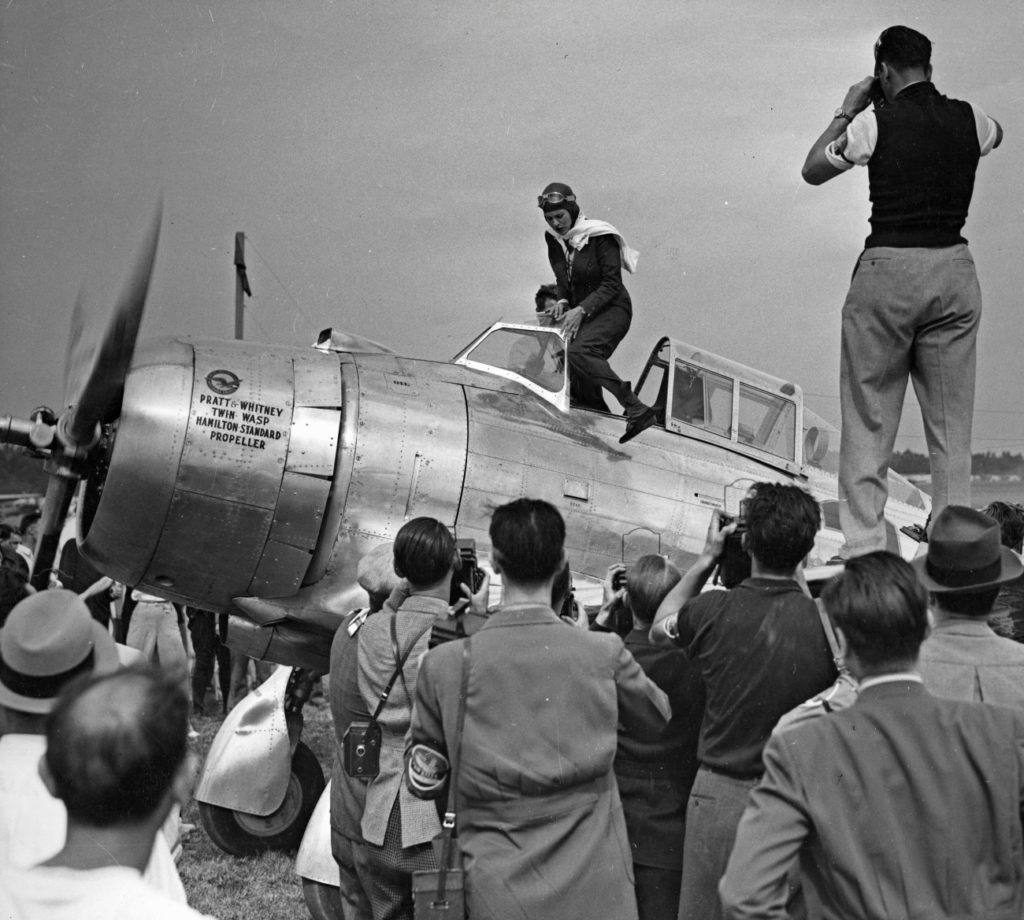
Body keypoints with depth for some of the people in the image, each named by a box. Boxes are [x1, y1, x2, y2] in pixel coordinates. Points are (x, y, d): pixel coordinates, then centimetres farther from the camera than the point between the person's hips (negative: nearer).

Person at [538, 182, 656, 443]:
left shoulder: (599, 236, -16)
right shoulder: (554, 238, 3)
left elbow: (612, 284, -17)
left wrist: (581, 309, -26)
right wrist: (563, 300, -6)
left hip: (611, 309, -8)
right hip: (579, 313, 8)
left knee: (579, 352, -34)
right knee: (581, 389, 4)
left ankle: (636, 409, -38)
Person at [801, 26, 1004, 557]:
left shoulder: (875, 123, -6)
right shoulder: (968, 119, 6)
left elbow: (812, 171, 8)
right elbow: (995, 136, 32)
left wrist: (846, 111, 15)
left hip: (888, 269, -4)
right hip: (954, 270, 4)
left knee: (868, 421, 4)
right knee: (951, 424, 9)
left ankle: (864, 548, 4)